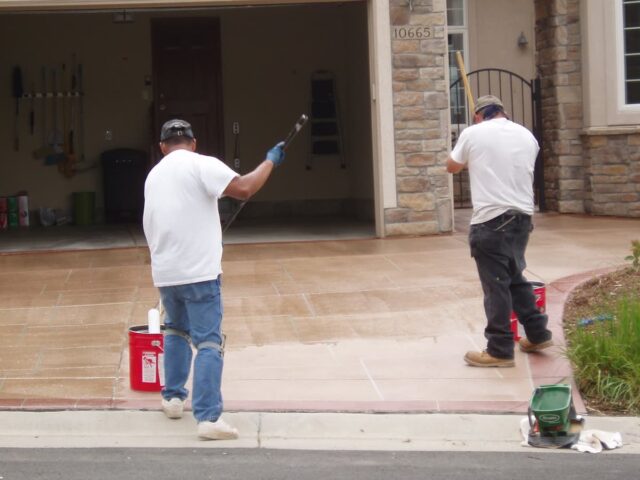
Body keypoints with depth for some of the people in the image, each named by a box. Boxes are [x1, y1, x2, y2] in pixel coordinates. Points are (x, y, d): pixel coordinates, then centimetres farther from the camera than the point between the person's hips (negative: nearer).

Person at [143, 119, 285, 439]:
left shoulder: (154, 175, 16)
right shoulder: (200, 164, -6)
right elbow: (244, 189, -18)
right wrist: (270, 161, -3)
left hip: (165, 272, 7)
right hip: (198, 272, -6)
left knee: (175, 330, 28)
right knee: (208, 342, -7)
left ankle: (173, 397, 31)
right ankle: (208, 417, -16)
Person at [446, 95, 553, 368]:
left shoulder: (473, 134, -2)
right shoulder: (526, 136, 11)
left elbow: (452, 167, 13)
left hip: (491, 219, -6)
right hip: (522, 216, 6)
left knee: (496, 285, -2)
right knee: (515, 277, 22)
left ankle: (500, 351, 1)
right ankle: (537, 334, 27)